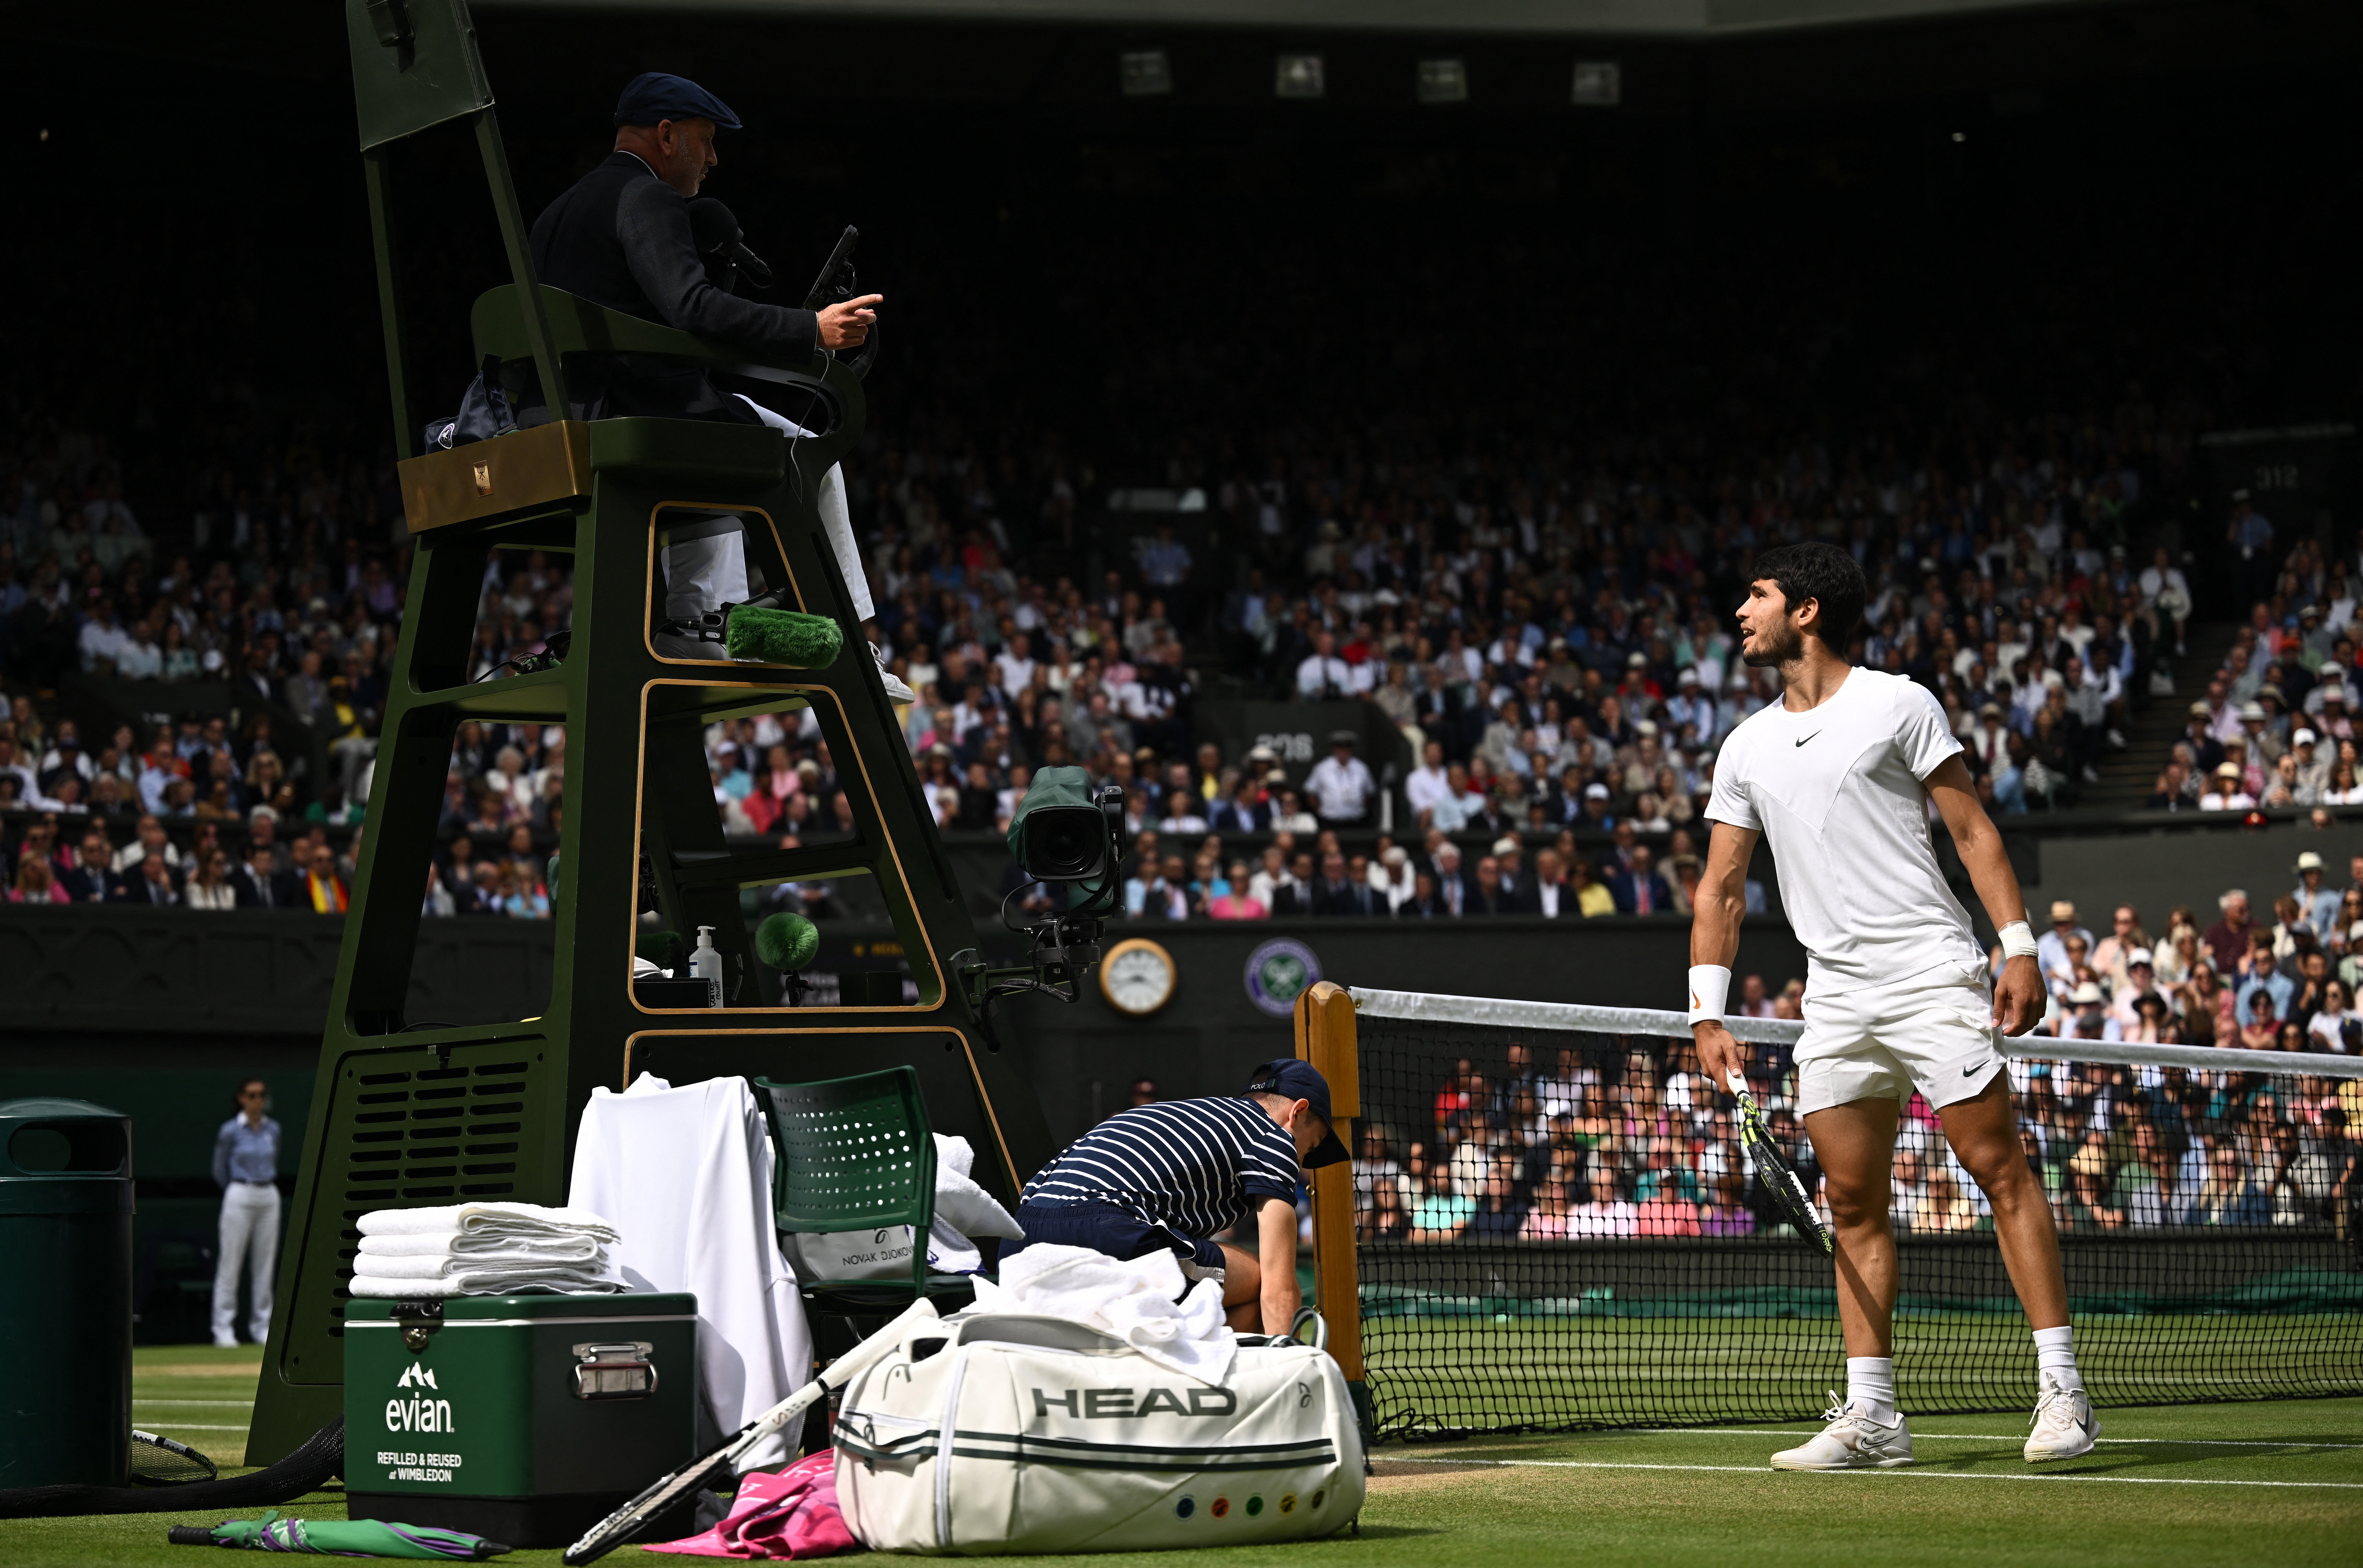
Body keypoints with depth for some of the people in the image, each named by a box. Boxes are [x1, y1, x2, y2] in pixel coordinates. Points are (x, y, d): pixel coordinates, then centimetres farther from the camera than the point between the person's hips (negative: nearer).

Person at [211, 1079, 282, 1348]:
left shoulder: (273, 1130, 8)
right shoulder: (230, 1131, -5)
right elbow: (220, 1171, 4)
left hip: (269, 1198, 5)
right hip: (239, 1199, -5)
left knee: (265, 1264, 6)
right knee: (230, 1263, -4)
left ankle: (262, 1327, 12)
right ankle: (224, 1329, 0)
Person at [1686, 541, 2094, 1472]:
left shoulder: (1896, 704, 1)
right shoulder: (1747, 749, 15)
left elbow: (1973, 830, 0)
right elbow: (1721, 887, 17)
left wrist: (2020, 948, -9)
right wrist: (1707, 1014, 8)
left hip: (1931, 970, -5)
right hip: (1834, 1000, 5)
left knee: (1998, 1166, -9)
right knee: (1853, 1202, 3)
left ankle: (2061, 1390, -7)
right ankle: (1871, 1419, 5)